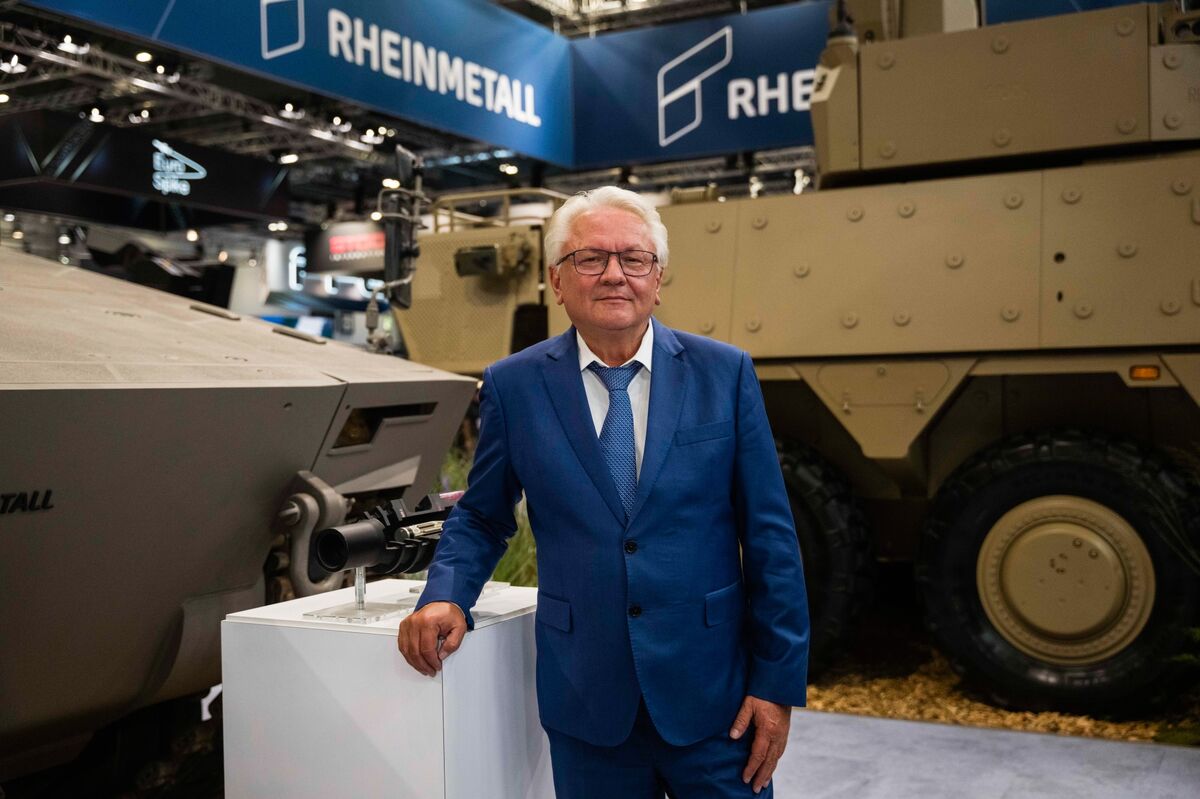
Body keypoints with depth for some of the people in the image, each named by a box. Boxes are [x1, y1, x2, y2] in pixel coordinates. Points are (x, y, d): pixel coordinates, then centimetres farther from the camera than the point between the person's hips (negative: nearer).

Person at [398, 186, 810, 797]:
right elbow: (480, 518, 11)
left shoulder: (723, 373, -3)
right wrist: (446, 596, -9)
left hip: (712, 694, 0)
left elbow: (769, 535, -2)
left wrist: (778, 683, -3)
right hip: (585, 696, 1)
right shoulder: (513, 386, -1)